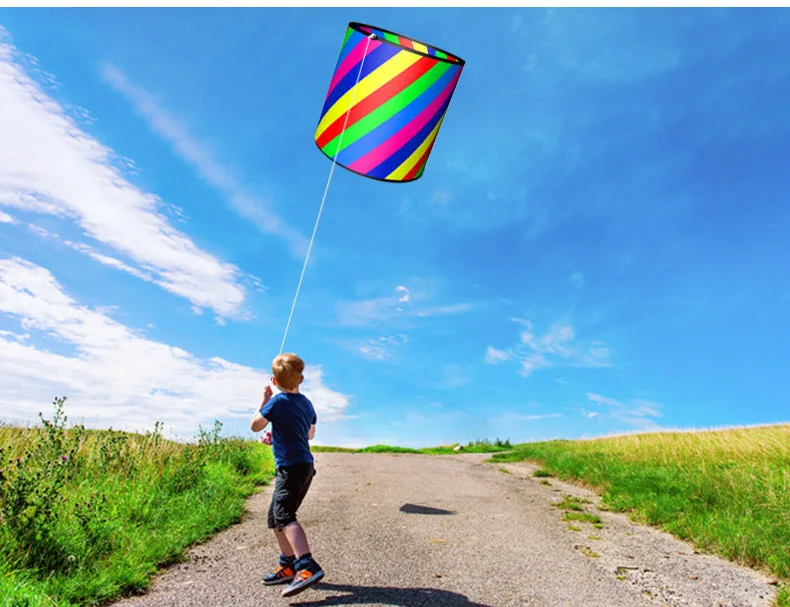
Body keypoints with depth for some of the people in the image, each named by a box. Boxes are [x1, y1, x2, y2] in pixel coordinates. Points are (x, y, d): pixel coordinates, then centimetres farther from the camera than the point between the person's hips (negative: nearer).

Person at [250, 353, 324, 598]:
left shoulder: (277, 401, -10)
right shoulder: (306, 402, 13)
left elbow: (255, 425, 0)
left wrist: (264, 400, 10)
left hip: (291, 466, -9)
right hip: (306, 465, 9)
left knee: (284, 515, -18)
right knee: (275, 516, 18)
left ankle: (308, 566, -31)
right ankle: (289, 566, 26)